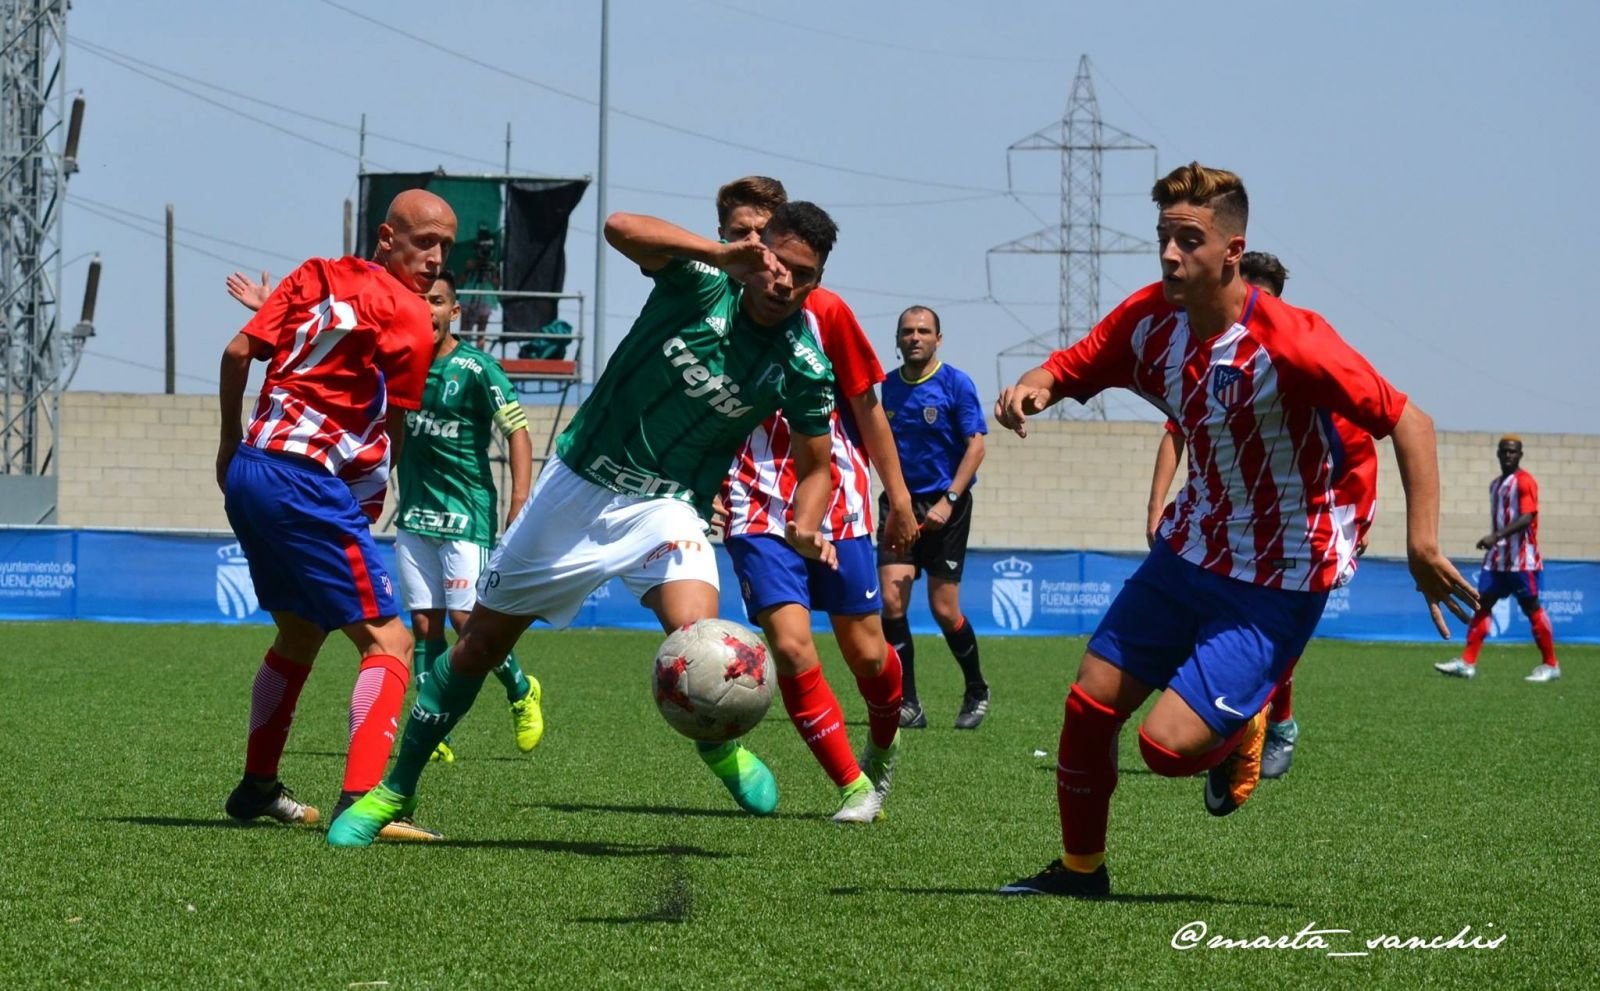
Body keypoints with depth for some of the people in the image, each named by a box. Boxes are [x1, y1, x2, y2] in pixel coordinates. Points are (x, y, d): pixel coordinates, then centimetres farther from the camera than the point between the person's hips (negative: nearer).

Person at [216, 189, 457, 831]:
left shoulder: (317, 277, 12)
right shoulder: (408, 319, -7)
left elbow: (238, 352, 8)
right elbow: (392, 436, -3)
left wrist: (231, 445, 19)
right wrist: (370, 500, 13)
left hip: (248, 472, 9)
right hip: (311, 484, -9)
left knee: (299, 633, 27)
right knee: (389, 641, -9)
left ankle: (258, 786, 36)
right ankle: (361, 801, -23)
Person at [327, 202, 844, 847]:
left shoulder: (804, 368, -11)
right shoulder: (703, 282, -15)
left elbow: (815, 466, 3)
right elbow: (621, 228, -33)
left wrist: (804, 528, -18)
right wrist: (723, 256, -45)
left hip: (667, 509, 0)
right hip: (580, 483, 0)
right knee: (481, 642, 6)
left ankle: (721, 747, 3)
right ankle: (394, 790, 24)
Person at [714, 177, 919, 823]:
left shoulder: (823, 311, -2)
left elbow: (866, 407, 7)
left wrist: (897, 492, 9)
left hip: (837, 504, 0)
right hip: (757, 512, 0)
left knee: (866, 652, 4)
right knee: (790, 647, -16)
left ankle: (884, 742, 38)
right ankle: (855, 786, -3)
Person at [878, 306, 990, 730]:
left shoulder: (955, 384, -5)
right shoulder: (886, 387, 8)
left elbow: (975, 445, -9)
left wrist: (948, 501, -17)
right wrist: (893, 500, 5)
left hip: (944, 507, -4)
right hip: (899, 504, 4)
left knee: (944, 610, -3)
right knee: (892, 601, -11)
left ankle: (977, 692, 20)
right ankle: (907, 704, -3)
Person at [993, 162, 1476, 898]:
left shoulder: (1286, 342, -26)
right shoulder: (1149, 319, -7)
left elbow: (1407, 420, -23)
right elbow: (1068, 369, 3)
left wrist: (1422, 541, -32)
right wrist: (1031, 389, -22)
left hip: (1277, 585, -6)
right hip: (1190, 552, 6)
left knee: (1169, 745, -16)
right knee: (1089, 706, 5)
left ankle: (1244, 731, 19)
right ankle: (1080, 869, 27)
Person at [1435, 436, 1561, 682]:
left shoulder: (1524, 482, -10)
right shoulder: (1495, 485, 17)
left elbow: (1526, 517, -21)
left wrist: (1495, 536, -30)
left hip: (1522, 559, -8)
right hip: (1496, 559, 8)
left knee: (1531, 607, -3)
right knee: (1482, 604, 0)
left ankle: (1550, 666, 6)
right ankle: (1467, 662, -2)